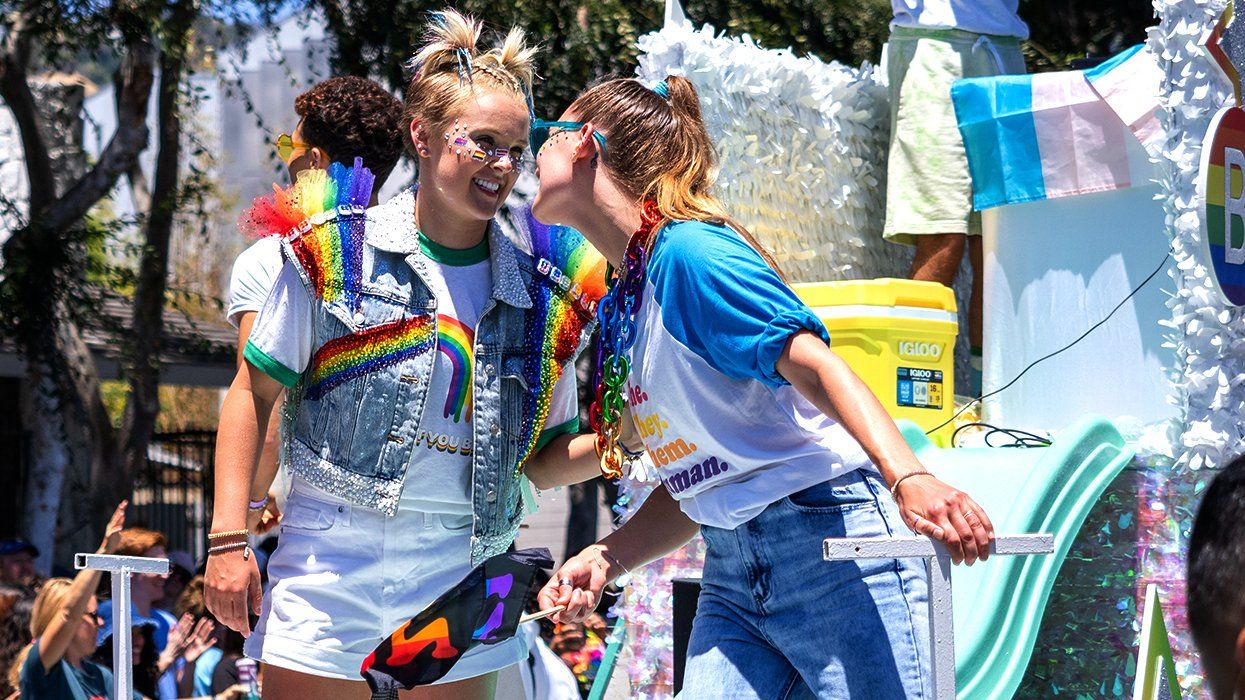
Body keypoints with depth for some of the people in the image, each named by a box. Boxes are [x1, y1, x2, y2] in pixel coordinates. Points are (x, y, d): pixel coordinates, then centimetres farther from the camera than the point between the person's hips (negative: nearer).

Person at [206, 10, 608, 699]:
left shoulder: (543, 296, 7)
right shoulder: (333, 254, -1)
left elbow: (543, 460, 12)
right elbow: (253, 393, 2)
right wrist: (228, 540, -4)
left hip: (462, 578, 2)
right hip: (331, 558, -2)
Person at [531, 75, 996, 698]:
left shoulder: (686, 251, -9)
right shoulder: (622, 305, 17)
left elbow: (817, 366, -21)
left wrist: (907, 478, -36)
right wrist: (606, 558, 2)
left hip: (827, 539, -8)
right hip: (730, 572, 8)